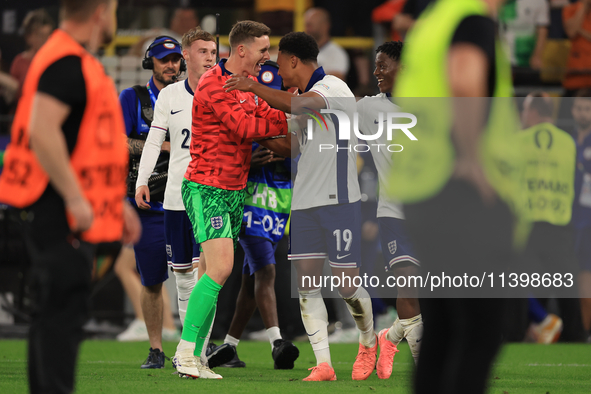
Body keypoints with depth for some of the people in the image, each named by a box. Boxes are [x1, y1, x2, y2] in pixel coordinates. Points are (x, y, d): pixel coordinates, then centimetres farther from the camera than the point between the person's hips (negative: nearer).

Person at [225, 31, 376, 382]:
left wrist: (254, 87, -26)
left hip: (338, 202, -8)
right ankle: (323, 364, -2)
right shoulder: (310, 97, 16)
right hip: (305, 204, 8)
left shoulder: (333, 88, -11)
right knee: (306, 284, -2)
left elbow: (297, 106, -30)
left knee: (347, 285, -3)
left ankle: (369, 342, 23)